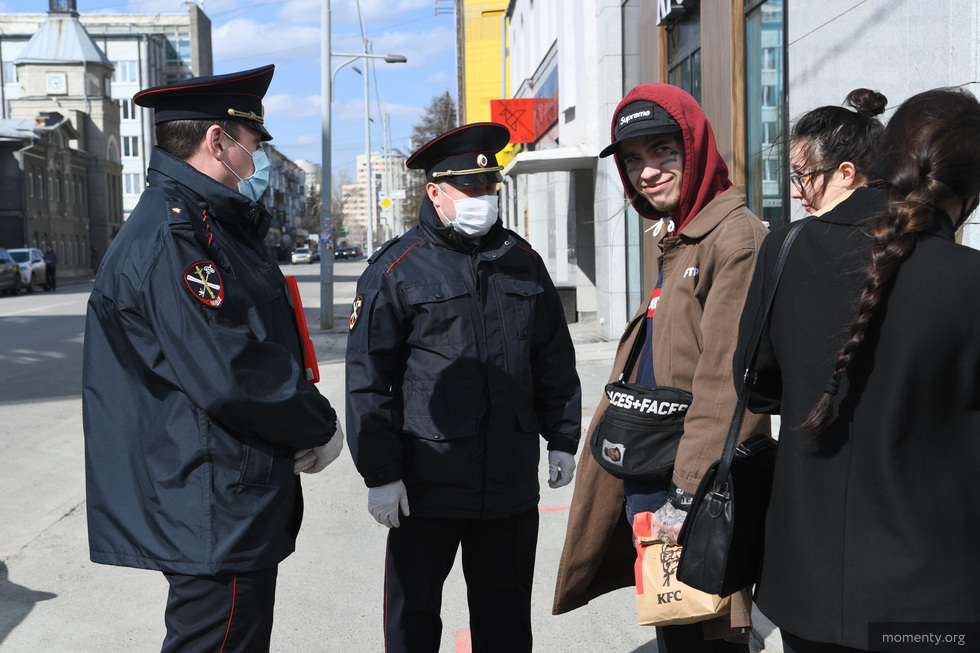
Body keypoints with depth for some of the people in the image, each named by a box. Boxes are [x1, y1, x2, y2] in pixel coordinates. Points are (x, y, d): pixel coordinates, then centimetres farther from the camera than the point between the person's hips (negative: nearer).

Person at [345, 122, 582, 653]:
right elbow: (368, 380, -7)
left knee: (506, 610, 16)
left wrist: (563, 439, 14)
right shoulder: (396, 270, -6)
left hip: (512, 483, 4)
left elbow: (554, 360, 16)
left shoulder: (523, 263, 9)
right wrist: (380, 474, -10)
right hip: (426, 484, -4)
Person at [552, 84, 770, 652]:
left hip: (698, 501, -10)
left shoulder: (738, 238, -15)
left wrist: (689, 496, -23)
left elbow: (727, 384, -22)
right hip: (649, 485, 10)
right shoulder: (676, 242, 16)